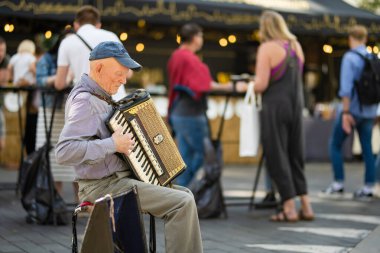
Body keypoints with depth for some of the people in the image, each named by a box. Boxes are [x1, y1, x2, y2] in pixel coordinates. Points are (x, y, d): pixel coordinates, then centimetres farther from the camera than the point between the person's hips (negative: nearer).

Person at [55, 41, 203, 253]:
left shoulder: (100, 96, 12)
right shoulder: (83, 101, -19)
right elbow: (64, 151, -31)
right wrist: (113, 145, -27)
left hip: (117, 179, 10)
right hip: (104, 186, -10)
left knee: (185, 195, 12)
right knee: (183, 203, -16)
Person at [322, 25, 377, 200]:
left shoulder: (350, 57, -11)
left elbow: (346, 87, -19)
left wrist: (345, 112, -18)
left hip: (352, 108, -5)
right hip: (369, 111, 5)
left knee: (335, 145, 9)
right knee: (367, 148, 8)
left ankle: (338, 184, 7)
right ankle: (368, 187, 9)